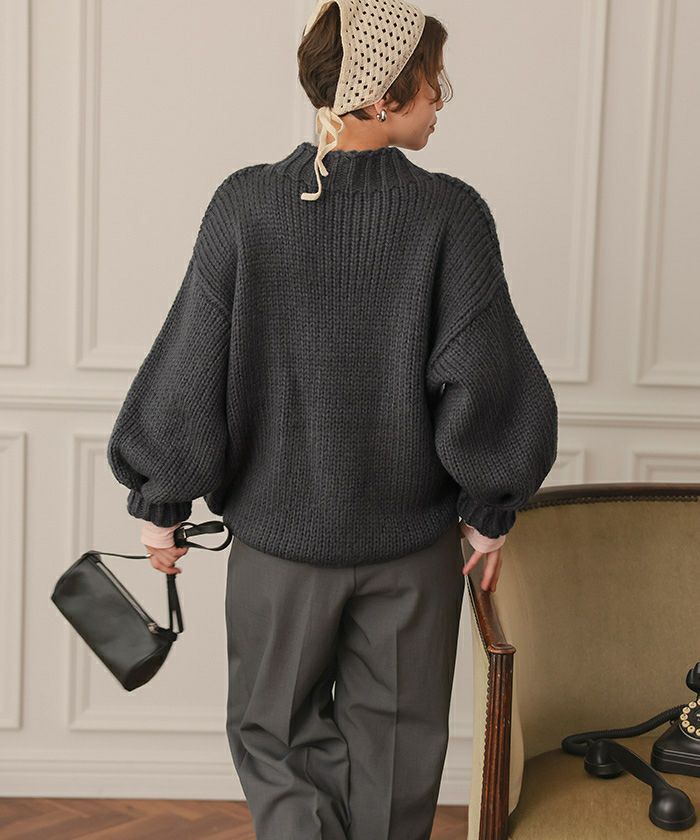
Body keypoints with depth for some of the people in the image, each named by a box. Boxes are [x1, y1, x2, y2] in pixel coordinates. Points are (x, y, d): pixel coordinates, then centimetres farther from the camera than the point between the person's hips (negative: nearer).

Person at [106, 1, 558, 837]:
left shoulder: (246, 205, -12)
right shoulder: (453, 215, -14)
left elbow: (189, 374, -9)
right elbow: (481, 380, -14)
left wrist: (159, 504, 4)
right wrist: (489, 514, 1)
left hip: (279, 531, 0)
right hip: (413, 542, 0)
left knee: (276, 733, 19)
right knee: (392, 739, 19)